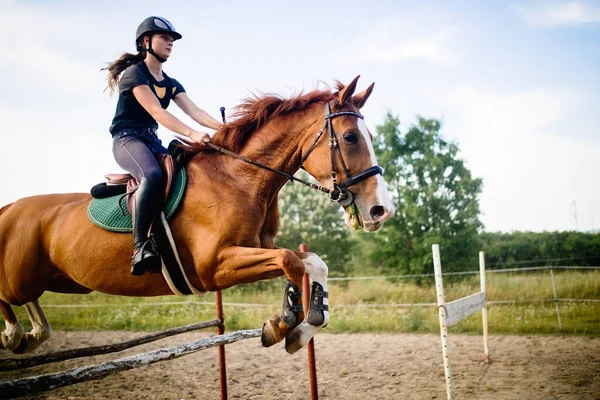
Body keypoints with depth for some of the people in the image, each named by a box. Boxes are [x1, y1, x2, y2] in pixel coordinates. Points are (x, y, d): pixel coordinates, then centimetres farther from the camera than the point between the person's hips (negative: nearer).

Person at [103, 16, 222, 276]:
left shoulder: (171, 84, 18)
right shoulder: (134, 73, -6)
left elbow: (194, 111, 3)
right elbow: (156, 112, -20)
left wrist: (222, 128, -16)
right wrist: (191, 134, -32)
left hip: (152, 141, 8)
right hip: (127, 139, -8)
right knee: (153, 175, -37)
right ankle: (140, 246, -40)